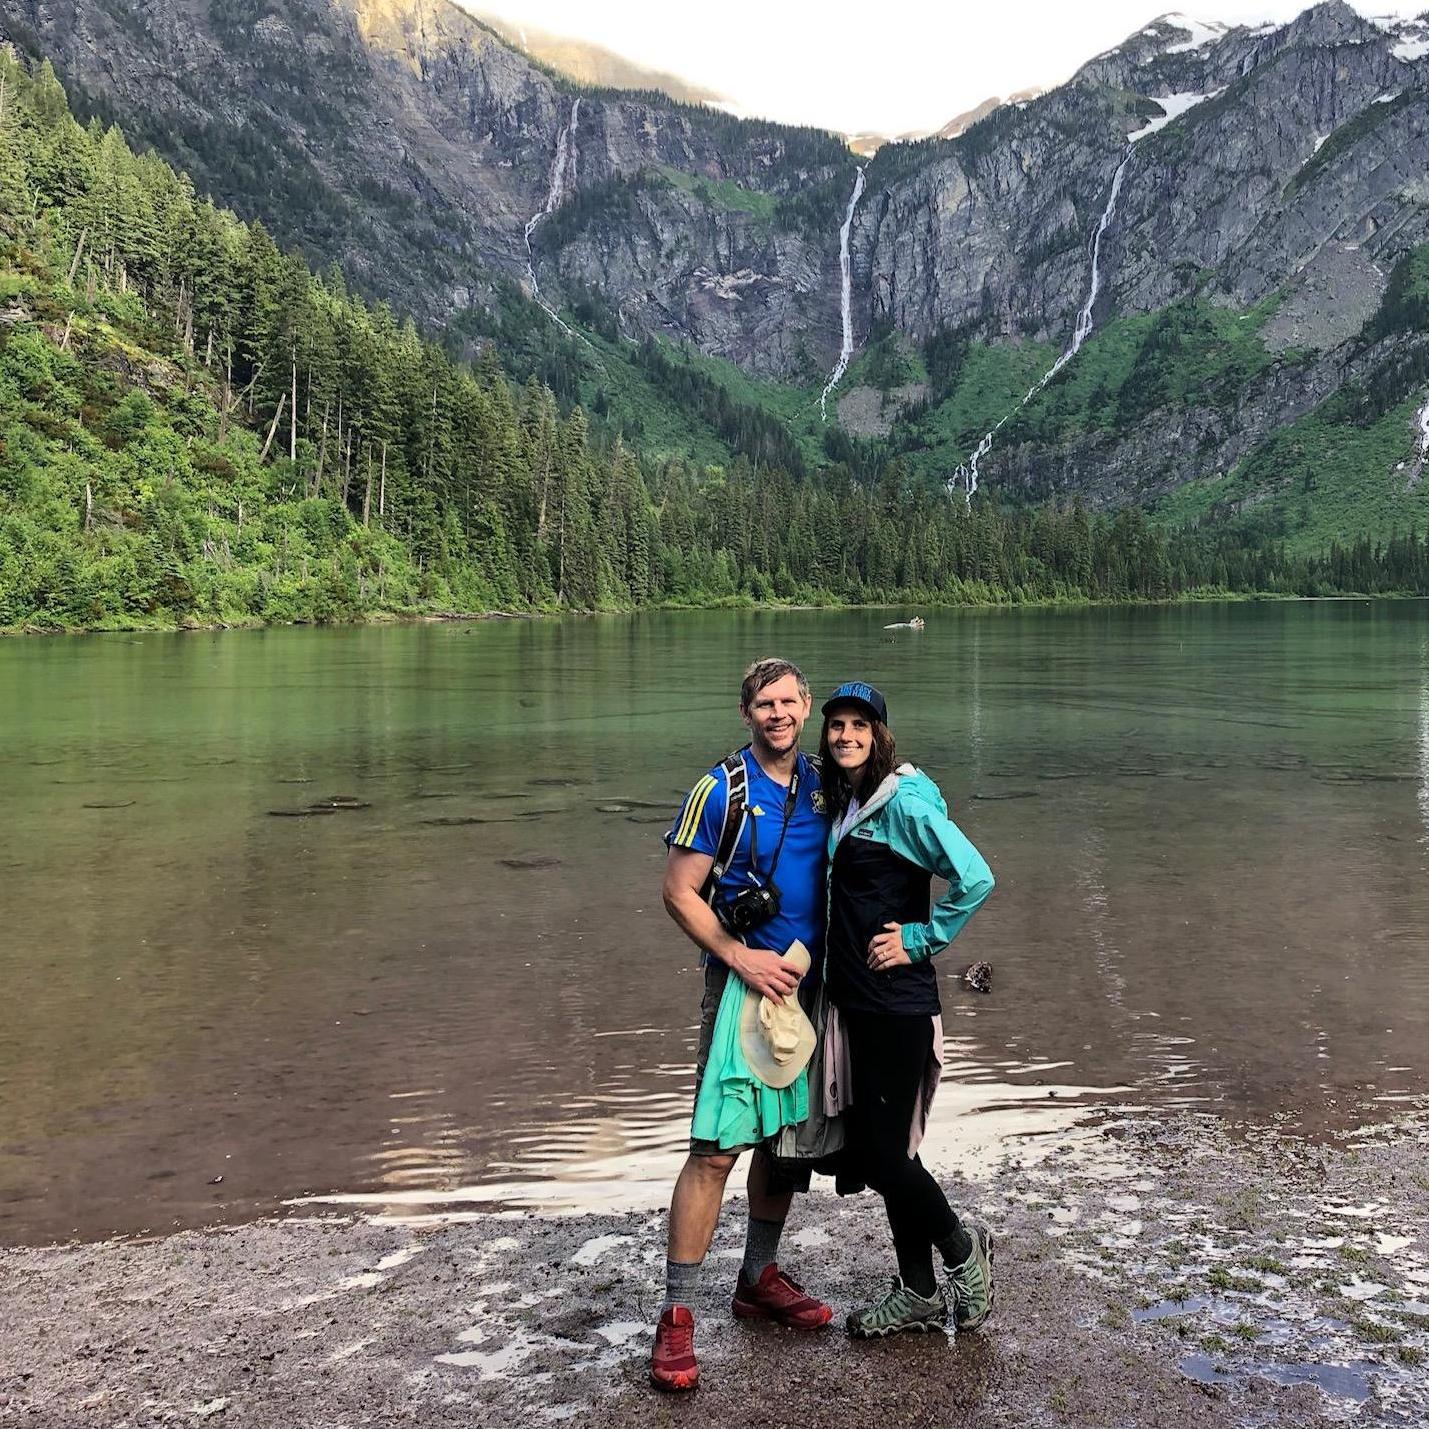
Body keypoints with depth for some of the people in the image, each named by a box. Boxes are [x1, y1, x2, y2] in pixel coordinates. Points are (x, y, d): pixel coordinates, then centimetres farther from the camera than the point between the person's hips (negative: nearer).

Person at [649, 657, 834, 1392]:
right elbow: (679, 892, -10)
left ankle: (759, 1277, 30)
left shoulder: (823, 784, 7)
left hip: (809, 982, 6)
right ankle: (677, 1312, 0)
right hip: (745, 981, -6)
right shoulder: (722, 790, -9)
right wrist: (739, 956, -17)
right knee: (716, 1148, -8)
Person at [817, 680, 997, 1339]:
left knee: (886, 1153, -3)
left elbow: (975, 878, -21)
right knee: (869, 1150, 12)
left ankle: (961, 1247, 25)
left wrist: (918, 940, -15)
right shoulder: (841, 803, 12)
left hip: (898, 1003, -8)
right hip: (854, 1002, 9)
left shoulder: (903, 801, -14)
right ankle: (920, 1293, 26)